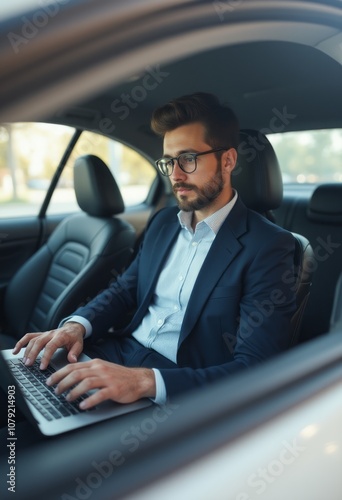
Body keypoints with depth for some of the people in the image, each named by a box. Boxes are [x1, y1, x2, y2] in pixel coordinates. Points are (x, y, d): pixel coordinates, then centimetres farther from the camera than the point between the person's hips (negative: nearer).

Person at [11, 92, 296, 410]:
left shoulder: (268, 246, -13)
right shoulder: (163, 221, 9)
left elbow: (256, 369, -19)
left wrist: (144, 381, -31)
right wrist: (77, 324, -8)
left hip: (177, 388, -5)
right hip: (117, 355, 6)